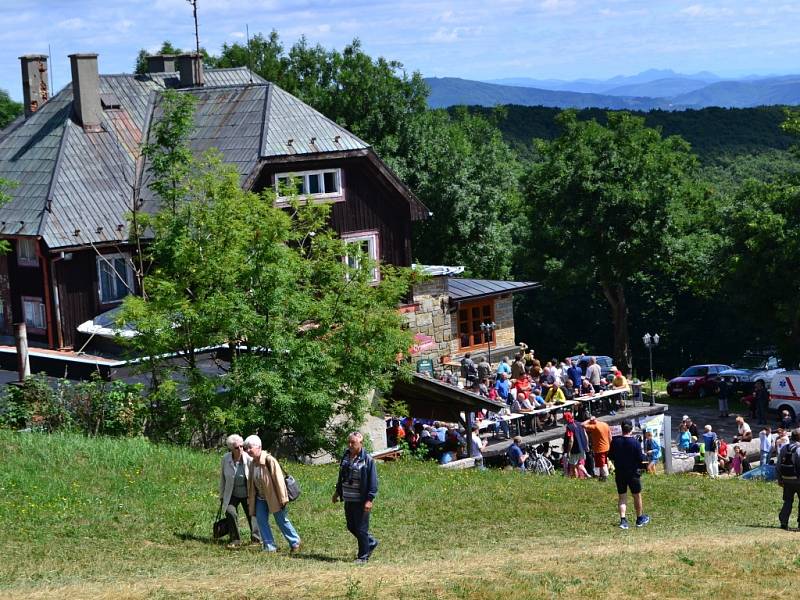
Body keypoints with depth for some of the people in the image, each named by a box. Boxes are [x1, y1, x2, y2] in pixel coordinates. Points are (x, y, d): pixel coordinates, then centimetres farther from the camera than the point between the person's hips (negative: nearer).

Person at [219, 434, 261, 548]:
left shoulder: (248, 459, -19)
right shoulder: (226, 459, -12)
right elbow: (222, 478, 1)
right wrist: (222, 496, 6)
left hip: (247, 494, -1)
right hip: (232, 495, 1)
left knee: (252, 515, 6)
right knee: (230, 513, -17)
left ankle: (256, 539, 26)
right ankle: (235, 540, -2)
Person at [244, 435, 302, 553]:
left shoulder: (269, 460, -20)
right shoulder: (252, 463, 3)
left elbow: (278, 480, -19)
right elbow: (250, 482, 13)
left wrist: (283, 498, -19)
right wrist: (250, 500, 14)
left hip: (273, 497, -7)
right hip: (260, 498, 7)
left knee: (282, 521, 2)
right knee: (261, 521, -3)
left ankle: (295, 542, 19)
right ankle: (270, 547, 3)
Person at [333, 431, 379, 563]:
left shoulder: (367, 460, -12)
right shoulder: (345, 456, 8)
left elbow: (373, 481, -13)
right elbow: (341, 477, 21)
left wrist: (370, 499, -18)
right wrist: (338, 492, 23)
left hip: (361, 501, -7)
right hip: (348, 499, 7)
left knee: (361, 529, 0)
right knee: (351, 527, 14)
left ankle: (363, 556, 13)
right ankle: (371, 543, 35)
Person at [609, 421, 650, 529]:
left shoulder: (615, 441, -5)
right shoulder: (635, 442, -15)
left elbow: (610, 456, 4)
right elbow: (640, 458, -13)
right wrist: (646, 457, 8)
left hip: (619, 473, 3)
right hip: (633, 473, -3)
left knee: (622, 497, 8)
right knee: (637, 496, 14)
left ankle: (623, 519, -6)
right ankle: (640, 518, 28)